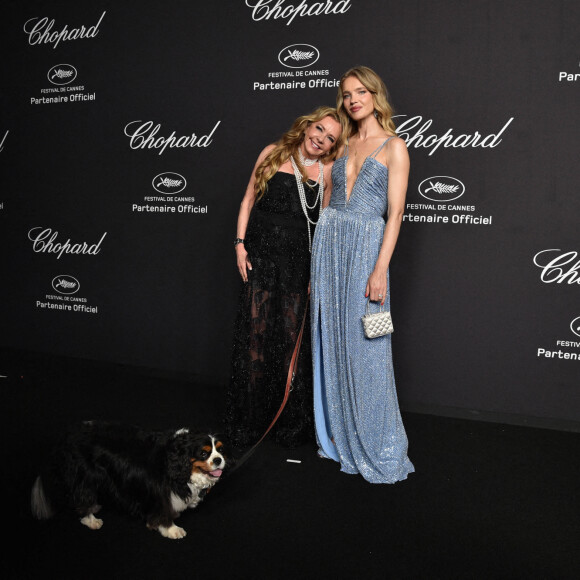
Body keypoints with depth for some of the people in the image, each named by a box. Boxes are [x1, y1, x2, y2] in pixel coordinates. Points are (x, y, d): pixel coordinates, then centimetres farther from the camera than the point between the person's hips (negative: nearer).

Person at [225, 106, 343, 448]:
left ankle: (294, 423, 18)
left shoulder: (327, 170, 7)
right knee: (255, 333, 0)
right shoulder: (274, 154, 8)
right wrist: (240, 243, 1)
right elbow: (249, 199, 11)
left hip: (299, 260, 0)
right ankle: (247, 423, 15)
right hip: (261, 256, 0)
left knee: (293, 337, 2)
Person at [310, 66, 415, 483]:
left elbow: (395, 213, -8)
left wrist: (380, 269, -17)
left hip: (366, 246, -5)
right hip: (329, 244, 6)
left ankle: (377, 448, 10)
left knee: (364, 347, -4)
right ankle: (338, 436, 22)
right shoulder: (343, 145, 16)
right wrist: (321, 258, 11)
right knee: (332, 341, 8)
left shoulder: (393, 147, -1)